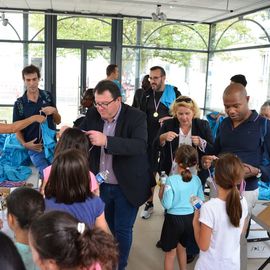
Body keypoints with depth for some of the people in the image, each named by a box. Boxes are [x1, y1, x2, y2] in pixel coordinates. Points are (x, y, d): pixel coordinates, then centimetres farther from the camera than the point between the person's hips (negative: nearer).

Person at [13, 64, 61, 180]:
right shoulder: (19, 104, -4)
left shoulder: (47, 96, 2)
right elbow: (17, 129, 3)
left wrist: (54, 111, -14)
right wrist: (24, 144, -16)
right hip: (35, 148, -2)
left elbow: (58, 121, 8)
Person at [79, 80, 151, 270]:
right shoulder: (93, 114, -3)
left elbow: (140, 145, -32)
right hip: (101, 184, 5)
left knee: (122, 230, 8)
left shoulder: (136, 117, -18)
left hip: (126, 186, -5)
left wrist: (106, 140, -42)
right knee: (104, 227, 22)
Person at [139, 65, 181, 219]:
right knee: (150, 170, 7)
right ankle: (149, 203, 21)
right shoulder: (147, 95, 7)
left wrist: (171, 118, -17)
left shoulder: (174, 94, -3)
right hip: (150, 139, 3)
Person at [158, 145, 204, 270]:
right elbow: (201, 201, 3)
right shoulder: (196, 179, -6)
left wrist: (161, 193, -2)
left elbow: (167, 205, -19)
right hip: (190, 218, 5)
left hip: (174, 219, -5)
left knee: (170, 253, 13)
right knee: (182, 248, 27)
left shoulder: (171, 180, -20)